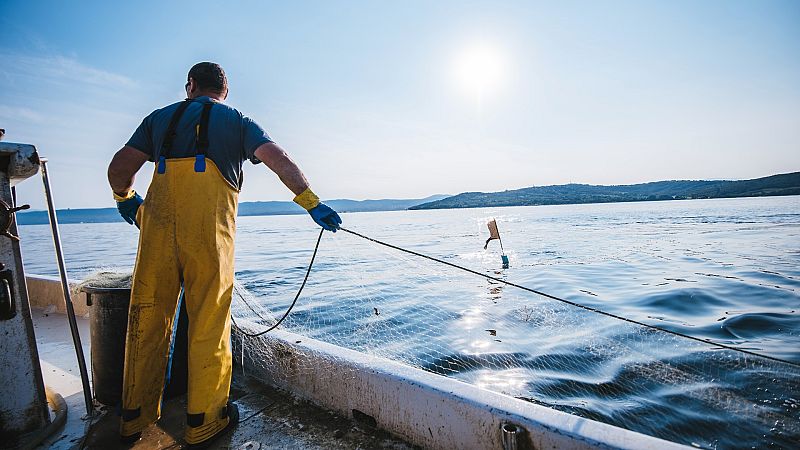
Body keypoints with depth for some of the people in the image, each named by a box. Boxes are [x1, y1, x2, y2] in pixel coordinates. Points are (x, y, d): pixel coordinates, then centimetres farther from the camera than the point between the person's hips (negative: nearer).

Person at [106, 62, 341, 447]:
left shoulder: (161, 117, 22)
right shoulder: (237, 121, 14)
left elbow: (119, 168, 15)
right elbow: (278, 159, -3)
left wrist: (125, 198, 35)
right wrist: (312, 204, -5)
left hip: (158, 224, 3)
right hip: (209, 227, -3)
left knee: (148, 317, 14)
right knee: (208, 322, 5)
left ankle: (135, 417, 28)